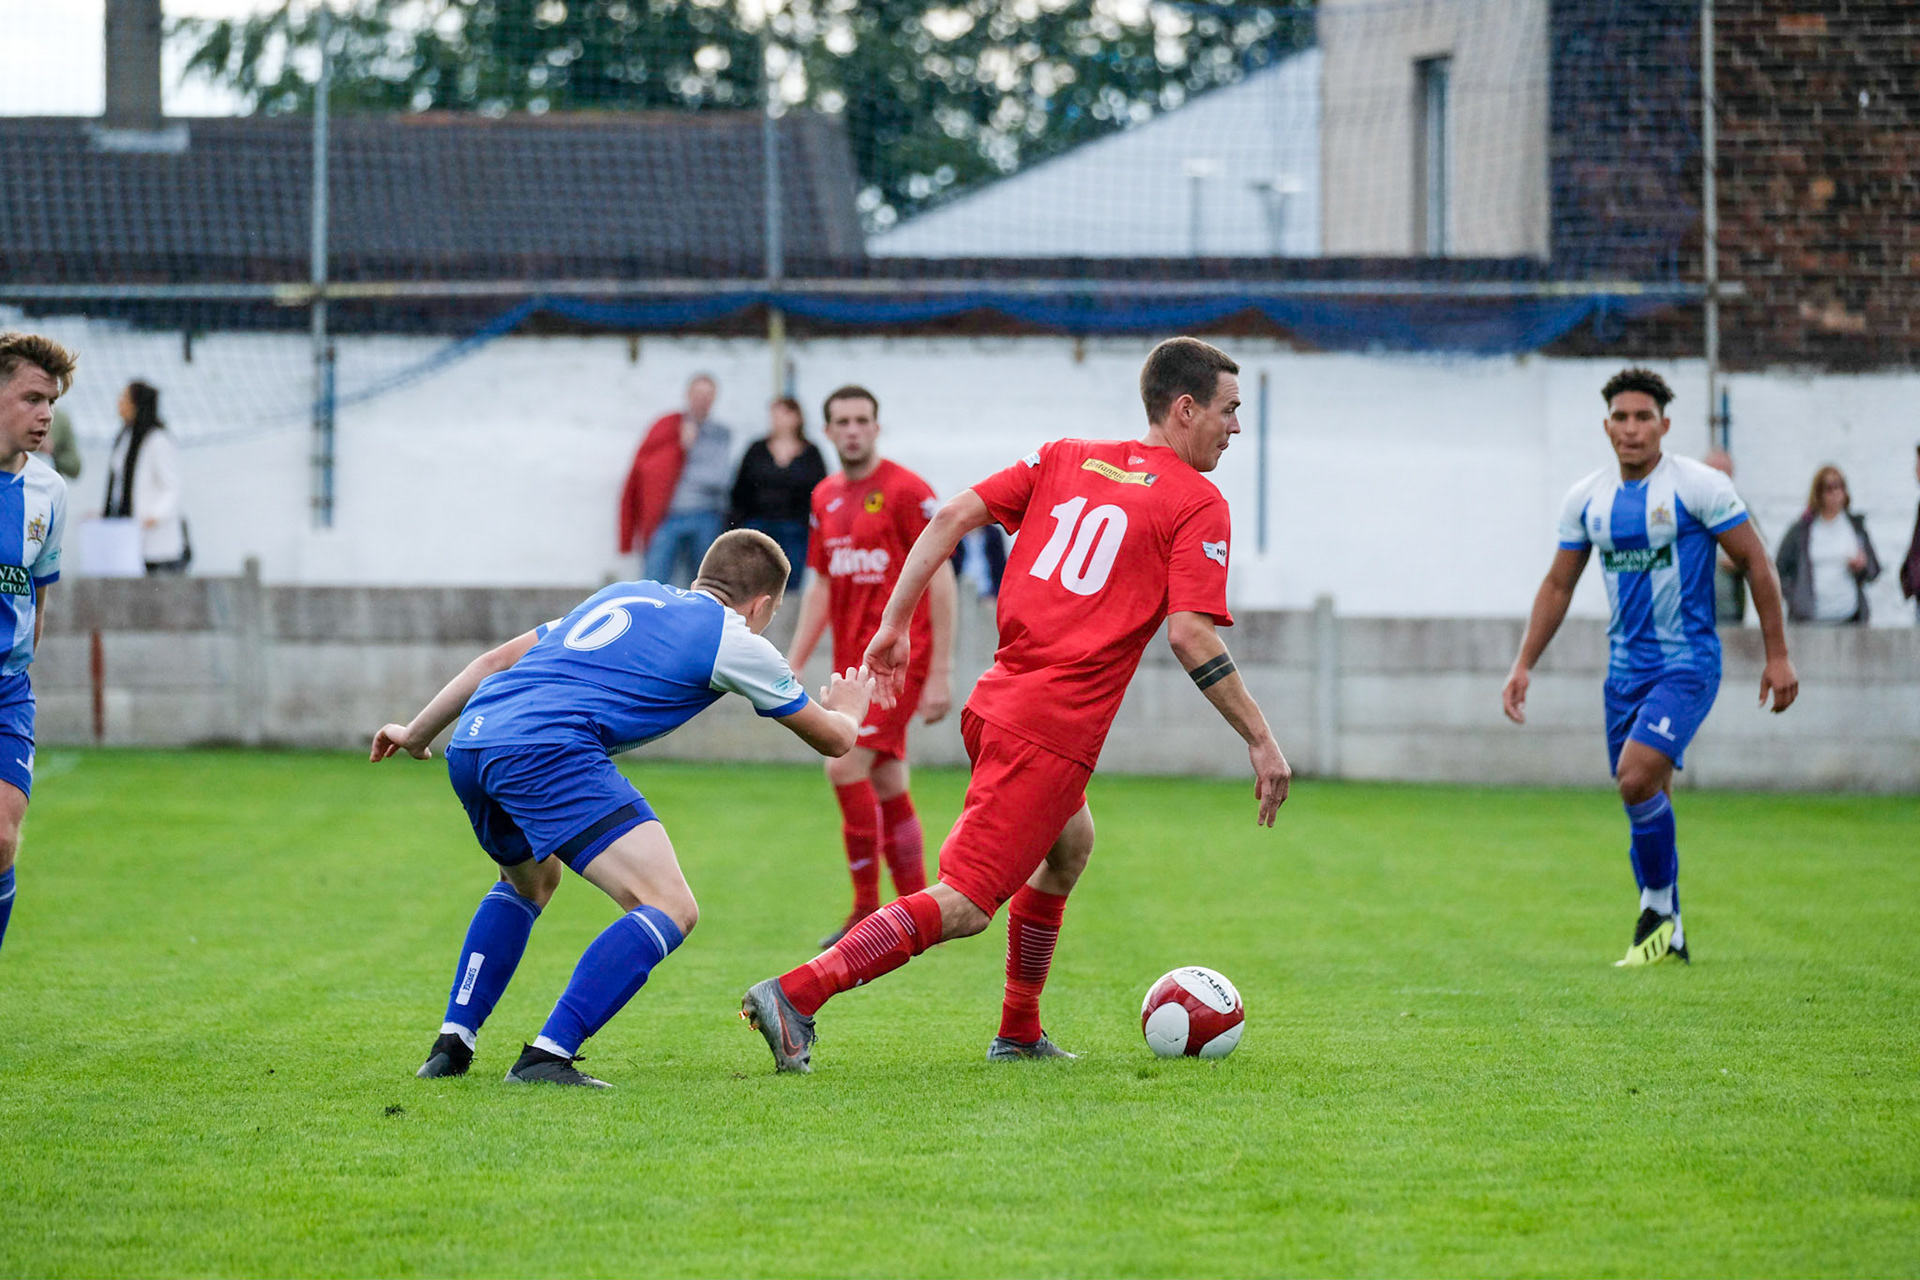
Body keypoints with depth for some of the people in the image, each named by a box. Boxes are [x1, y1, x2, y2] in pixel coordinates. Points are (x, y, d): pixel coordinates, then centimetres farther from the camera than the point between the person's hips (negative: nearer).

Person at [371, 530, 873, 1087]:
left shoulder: (626, 595, 31)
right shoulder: (734, 639, 13)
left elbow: (498, 659, 32)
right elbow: (833, 739, 25)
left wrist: (417, 732, 42)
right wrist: (848, 710, 49)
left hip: (469, 746, 8)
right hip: (549, 749, -8)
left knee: (530, 880, 36)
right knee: (670, 910, -9)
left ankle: (451, 1046, 28)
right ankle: (546, 1056, -20)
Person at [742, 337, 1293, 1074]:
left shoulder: (1065, 459, 15)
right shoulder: (1197, 504, -3)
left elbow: (953, 517, 7)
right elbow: (1190, 634, -13)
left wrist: (896, 622, 11)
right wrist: (1259, 739, -7)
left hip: (999, 702, 8)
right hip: (1056, 731, -8)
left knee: (1071, 842, 31)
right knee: (964, 904, -8)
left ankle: (1019, 1035, 33)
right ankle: (796, 996, -20)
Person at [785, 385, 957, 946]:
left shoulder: (906, 491, -10)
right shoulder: (826, 497, 12)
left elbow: (941, 580, -11)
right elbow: (820, 585, 19)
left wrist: (941, 673, -15)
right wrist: (793, 664, 12)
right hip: (853, 662, 7)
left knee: (846, 764, -18)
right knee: (887, 785, 10)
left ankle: (868, 910, -12)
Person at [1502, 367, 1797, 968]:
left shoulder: (1699, 487, -10)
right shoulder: (1585, 500, 5)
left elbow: (1756, 563, -4)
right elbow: (1558, 585, 16)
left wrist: (1777, 655, -6)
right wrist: (1524, 664, 9)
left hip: (1687, 663, -5)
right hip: (1625, 665, 5)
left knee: (1637, 778, -23)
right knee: (1646, 802, 7)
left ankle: (1659, 908, -5)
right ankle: (1666, 936, 20)